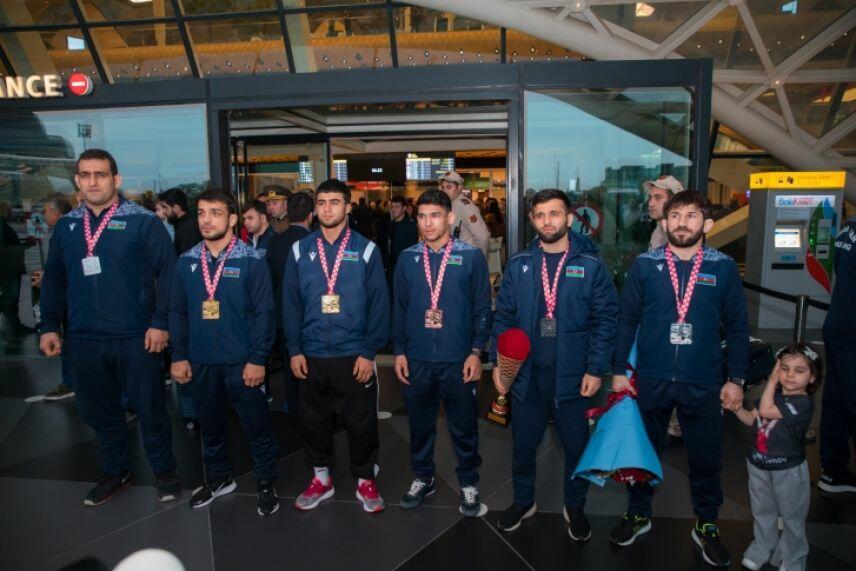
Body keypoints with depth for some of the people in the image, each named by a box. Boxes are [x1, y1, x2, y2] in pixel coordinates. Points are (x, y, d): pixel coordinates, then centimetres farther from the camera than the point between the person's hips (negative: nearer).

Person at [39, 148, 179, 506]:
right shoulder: (66, 226, 9)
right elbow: (54, 279, 13)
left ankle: (164, 471, 26)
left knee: (149, 408, 6)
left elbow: (167, 272, -9)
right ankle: (116, 471, 36)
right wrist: (50, 325, 6)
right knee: (97, 410, 16)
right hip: (82, 340, 5)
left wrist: (160, 321, -14)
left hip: (135, 338, -4)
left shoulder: (142, 221, -6)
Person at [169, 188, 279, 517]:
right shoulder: (186, 262, 4)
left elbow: (263, 312, -10)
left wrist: (257, 359, -14)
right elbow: (177, 312, 7)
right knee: (210, 424, 19)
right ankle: (218, 477, 39)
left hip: (241, 362, -4)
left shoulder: (252, 261, -9)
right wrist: (179, 356, 2)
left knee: (256, 425, 6)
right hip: (200, 363, 4)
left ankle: (266, 483, 24)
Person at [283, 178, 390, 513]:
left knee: (361, 421, 9)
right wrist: (294, 349, -1)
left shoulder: (365, 250, -3)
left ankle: (365, 480, 29)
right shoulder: (300, 250, 4)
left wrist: (370, 351, -10)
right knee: (312, 419, 13)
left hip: (355, 356, -2)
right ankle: (321, 477, 35)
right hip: (311, 356, 2)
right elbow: (291, 303, 4)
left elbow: (379, 303, -5)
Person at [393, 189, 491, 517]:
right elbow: (399, 309, 7)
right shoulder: (408, 259, 4)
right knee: (420, 424, 15)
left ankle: (468, 484, 29)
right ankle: (423, 478, 34)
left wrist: (476, 352, -7)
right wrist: (399, 351, 3)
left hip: (458, 360, -2)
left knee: (464, 426, 9)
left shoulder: (471, 257, -3)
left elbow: (482, 308, -3)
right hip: (417, 360, 2)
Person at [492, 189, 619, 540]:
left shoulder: (591, 266, -5)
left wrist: (596, 369, -10)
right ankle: (523, 501, 39)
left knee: (577, 446, 14)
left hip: (572, 375, -1)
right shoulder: (518, 265, 2)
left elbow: (605, 320, -5)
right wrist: (498, 360, -2)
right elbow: (503, 317, 4)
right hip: (525, 374, 2)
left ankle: (575, 507, 38)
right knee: (523, 444, 16)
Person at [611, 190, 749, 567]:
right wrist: (619, 370, -2)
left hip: (703, 383, 0)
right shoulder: (645, 265, -3)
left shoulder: (723, 267, -2)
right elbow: (628, 320, 0)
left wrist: (737, 379, 0)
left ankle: (706, 527, 35)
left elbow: (737, 327, 3)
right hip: (651, 379, 0)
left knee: (706, 459, 13)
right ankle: (638, 515, 36)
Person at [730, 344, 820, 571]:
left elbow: (765, 411, -31)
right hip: (759, 465, 6)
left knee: (792, 517, 14)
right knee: (762, 512, 23)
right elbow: (752, 419, 8)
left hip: (788, 470, -6)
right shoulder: (774, 395, 1)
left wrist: (772, 380, -23)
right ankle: (762, 549, 42)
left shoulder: (803, 403, -23)